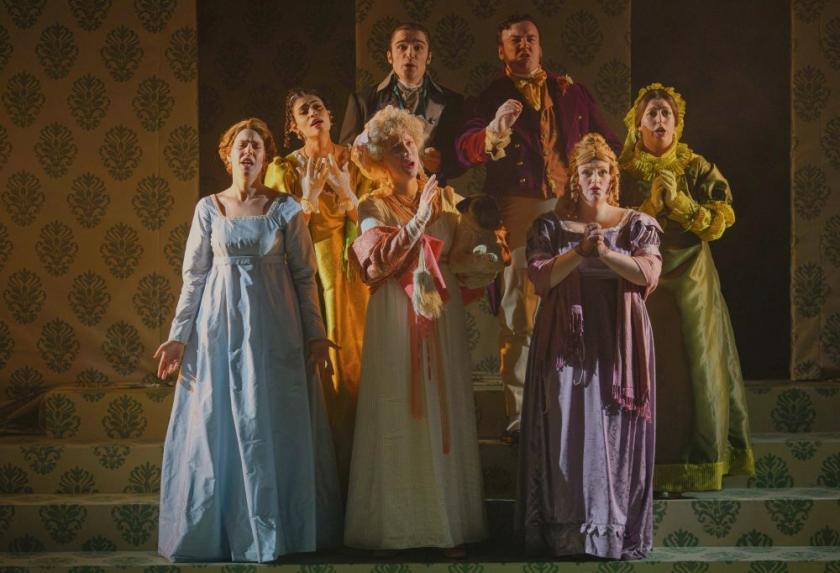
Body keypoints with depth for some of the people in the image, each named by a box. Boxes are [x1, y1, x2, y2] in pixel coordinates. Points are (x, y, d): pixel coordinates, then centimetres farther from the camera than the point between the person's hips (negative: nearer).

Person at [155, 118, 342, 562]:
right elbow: (194, 276, 7)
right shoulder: (208, 208, 5)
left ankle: (271, 532, 11)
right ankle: (215, 532, 11)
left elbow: (305, 276, 3)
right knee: (214, 428, 1)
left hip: (272, 328, -1)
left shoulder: (286, 209, 2)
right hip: (220, 325, 1)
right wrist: (179, 335, 1)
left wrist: (316, 336, -1)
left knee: (272, 428, 1)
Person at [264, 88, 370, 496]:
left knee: (352, 362, 0)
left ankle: (349, 465, 10)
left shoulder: (353, 162, 8)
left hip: (350, 276, 2)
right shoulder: (284, 169, 3)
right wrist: (309, 196, -15)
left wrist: (345, 190, -12)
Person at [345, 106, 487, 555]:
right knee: (398, 417, -3)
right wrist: (418, 222, -14)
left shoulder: (443, 197, 11)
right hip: (396, 319, -3)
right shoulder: (374, 207, 2)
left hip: (442, 316, 3)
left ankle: (448, 522, 7)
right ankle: (395, 526, 4)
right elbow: (376, 263, -13)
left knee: (444, 413, 2)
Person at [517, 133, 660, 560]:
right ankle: (566, 532, 3)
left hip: (619, 343, 0)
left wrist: (607, 253, -19)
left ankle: (617, 532, 5)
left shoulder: (636, 225, 7)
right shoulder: (550, 226, 7)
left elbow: (649, 274, -6)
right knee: (567, 431, -2)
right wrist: (579, 253, -16)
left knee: (616, 431, -1)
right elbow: (539, 277, -4)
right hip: (566, 341, 0)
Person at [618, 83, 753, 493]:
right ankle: (652, 466, 2)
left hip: (691, 279, 1)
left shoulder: (697, 169, 7)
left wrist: (678, 201, -13)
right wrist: (651, 204, -14)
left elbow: (719, 221, -3)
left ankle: (697, 459, 8)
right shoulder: (623, 173, 5)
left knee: (695, 363, -1)